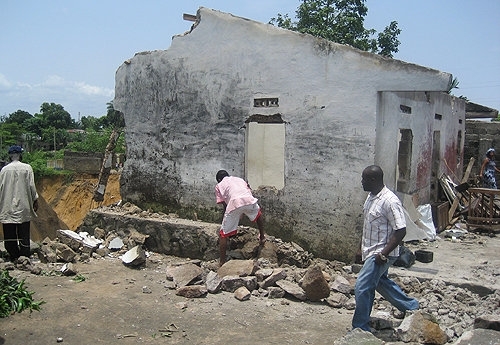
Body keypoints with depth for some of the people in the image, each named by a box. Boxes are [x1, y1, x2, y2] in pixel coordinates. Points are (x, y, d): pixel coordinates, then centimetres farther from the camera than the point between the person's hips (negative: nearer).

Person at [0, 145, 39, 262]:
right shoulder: (27, 168, -5)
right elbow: (31, 186, -6)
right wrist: (35, 200, 6)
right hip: (23, 207, -1)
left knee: (9, 235, 8)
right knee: (24, 234, 4)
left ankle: (13, 258, 13)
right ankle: (25, 257, 7)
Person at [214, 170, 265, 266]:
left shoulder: (219, 185, 27)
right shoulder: (240, 179, 37)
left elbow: (224, 205, 20)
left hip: (234, 204, -3)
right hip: (249, 201, 3)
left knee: (223, 234, 12)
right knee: (258, 214, 40)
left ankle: (222, 261, 12)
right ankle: (262, 237, 48)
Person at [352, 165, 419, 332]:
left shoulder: (389, 201, -24)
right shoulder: (371, 196, 5)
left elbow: (401, 231, -25)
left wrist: (384, 254, -24)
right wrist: (363, 245, 19)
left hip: (380, 253, -10)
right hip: (370, 251, 10)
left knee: (361, 287, -8)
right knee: (381, 282, 24)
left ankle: (360, 329, 6)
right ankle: (411, 306, 43)